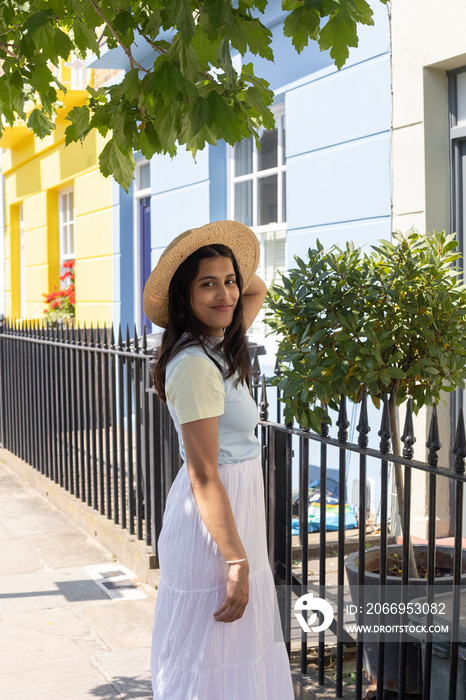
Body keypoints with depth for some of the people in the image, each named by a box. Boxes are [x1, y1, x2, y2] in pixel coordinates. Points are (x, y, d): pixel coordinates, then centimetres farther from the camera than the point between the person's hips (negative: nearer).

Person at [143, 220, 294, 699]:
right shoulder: (195, 365, -22)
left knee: (237, 652, 21)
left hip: (236, 507, 9)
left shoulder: (219, 346, 5)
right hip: (214, 520, -9)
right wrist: (237, 562, -21)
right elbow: (203, 477, -23)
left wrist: (231, 265, 8)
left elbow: (258, 291, 26)